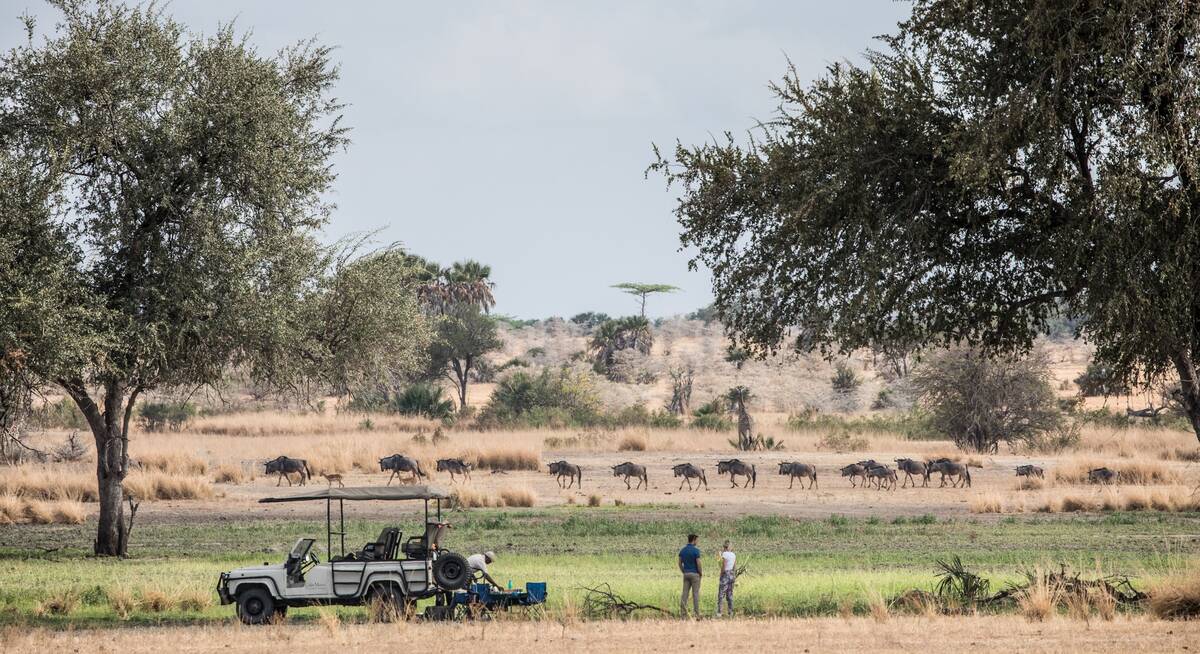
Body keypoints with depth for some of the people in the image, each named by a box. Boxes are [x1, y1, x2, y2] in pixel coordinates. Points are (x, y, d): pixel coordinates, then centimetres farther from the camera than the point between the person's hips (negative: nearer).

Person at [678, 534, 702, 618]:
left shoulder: (682, 550, 6)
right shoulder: (696, 550, -13)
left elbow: (680, 563, 8)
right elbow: (698, 563, -15)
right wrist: (701, 573, 0)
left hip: (686, 574, 5)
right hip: (695, 574, -5)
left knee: (685, 593, 5)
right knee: (695, 594, -2)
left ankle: (683, 613, 2)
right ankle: (696, 613, -3)